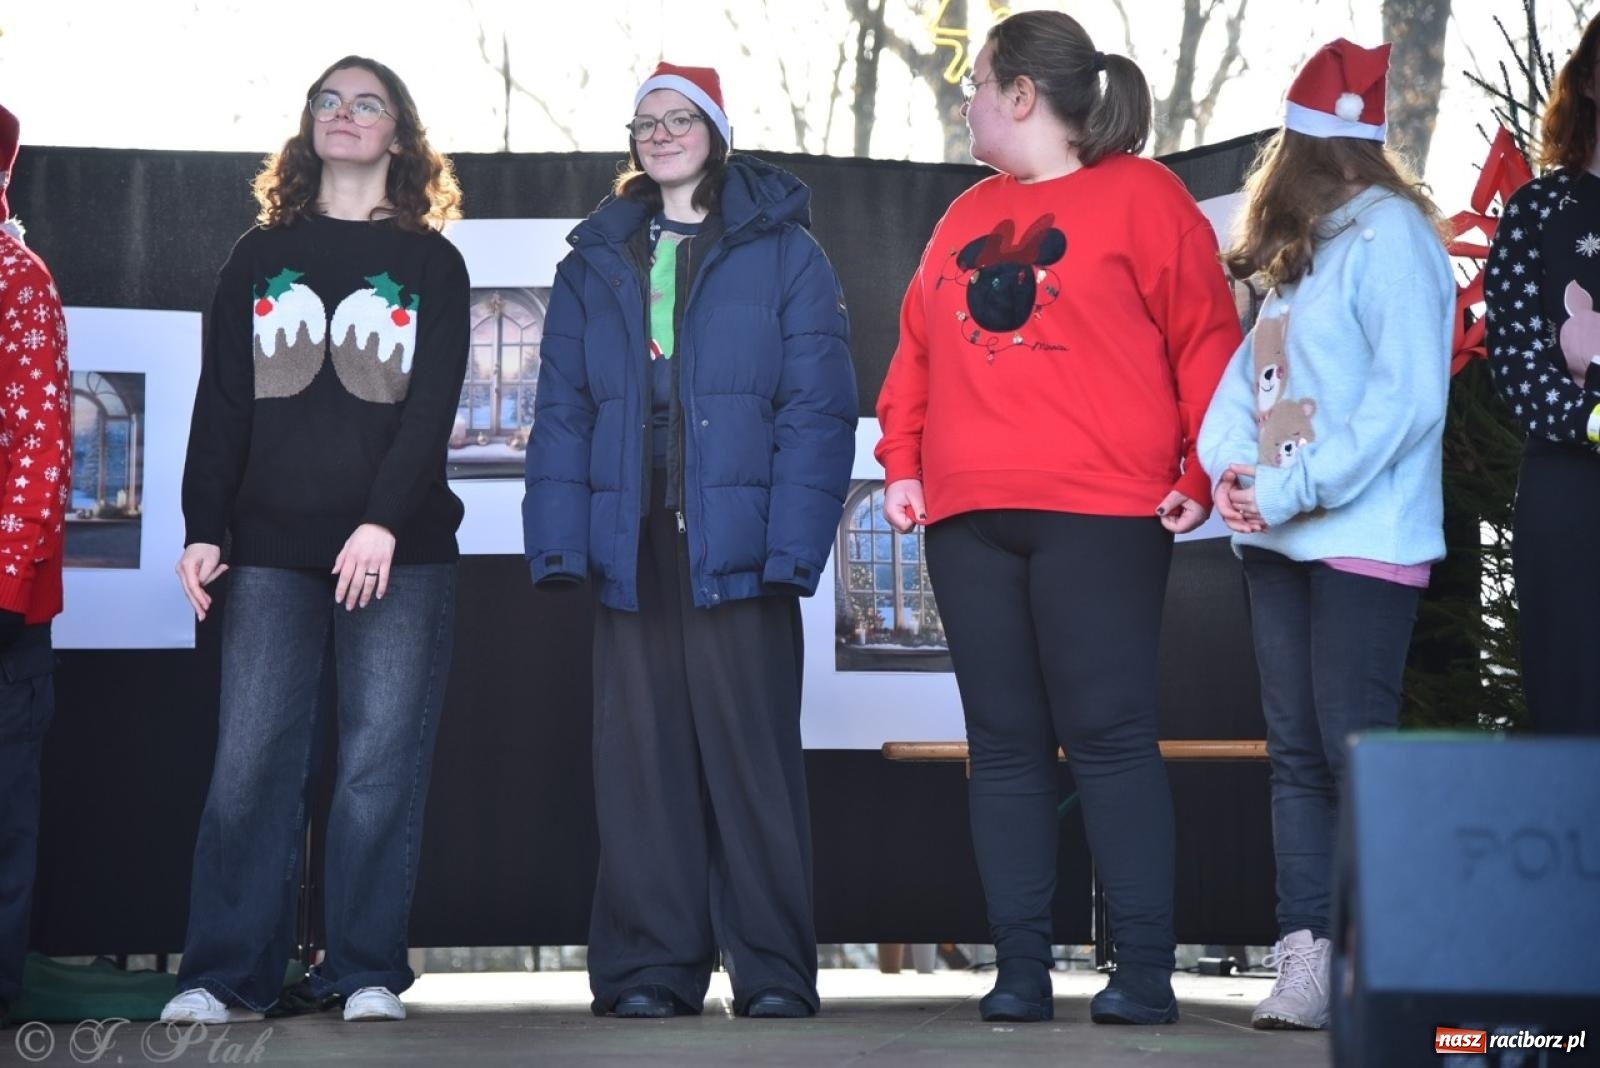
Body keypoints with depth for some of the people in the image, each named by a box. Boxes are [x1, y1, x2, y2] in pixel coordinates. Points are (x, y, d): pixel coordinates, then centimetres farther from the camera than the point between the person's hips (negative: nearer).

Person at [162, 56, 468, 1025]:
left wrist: (385, 521, -16)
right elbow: (222, 403, 10)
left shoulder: (431, 264, 9)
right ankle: (223, 972, -1)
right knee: (251, 760, -4)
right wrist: (204, 529, 0)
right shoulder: (260, 258, 15)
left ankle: (367, 972, 1)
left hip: (401, 552, -1)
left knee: (381, 763, -4)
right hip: (271, 551, 2)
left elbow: (433, 407, -2)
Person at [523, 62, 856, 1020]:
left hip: (738, 542, -3)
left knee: (752, 754, -3)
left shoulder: (783, 252, 4)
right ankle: (648, 969, 8)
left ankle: (773, 970, 2)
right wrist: (559, 539, -2)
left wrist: (793, 541, -14)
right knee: (640, 759, 3)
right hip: (630, 546, 3)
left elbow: (817, 406, -4)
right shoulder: (595, 263, 15)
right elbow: (562, 413, 10)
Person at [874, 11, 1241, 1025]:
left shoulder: (1140, 196, 1)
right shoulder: (967, 215, 19)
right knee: (1005, 742, 4)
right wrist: (902, 463, 8)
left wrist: (1201, 476, -8)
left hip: (1100, 514, -6)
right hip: (968, 519, 6)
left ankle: (1146, 973, -6)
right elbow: (917, 349, 20)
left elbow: (1206, 341, -3)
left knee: (1109, 734, -8)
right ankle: (1022, 970, 6)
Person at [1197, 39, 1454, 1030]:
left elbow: (1407, 394, -17)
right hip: (1281, 539, 8)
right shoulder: (1300, 250, 18)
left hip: (1364, 539, -8)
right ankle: (1308, 961, 5)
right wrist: (1232, 464, -6)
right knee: (1296, 751, 4)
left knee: (1355, 751, -10)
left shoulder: (1389, 232, -7)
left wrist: (1290, 489, -18)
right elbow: (1248, 371, 14)